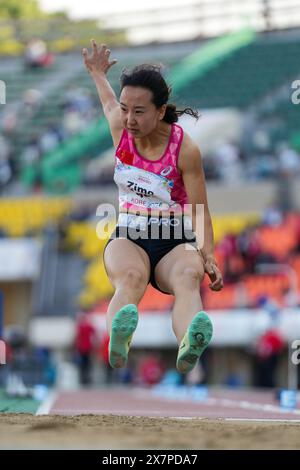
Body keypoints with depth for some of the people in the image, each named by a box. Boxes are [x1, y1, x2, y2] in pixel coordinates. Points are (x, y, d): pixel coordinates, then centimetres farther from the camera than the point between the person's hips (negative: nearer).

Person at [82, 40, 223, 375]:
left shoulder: (185, 149, -10)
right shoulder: (120, 128, 1)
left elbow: (199, 211, -10)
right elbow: (108, 101, 27)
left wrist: (208, 257, -26)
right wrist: (98, 75, 48)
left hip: (177, 243, -2)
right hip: (128, 238, 2)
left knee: (188, 275, -40)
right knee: (131, 277, -38)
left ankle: (189, 346, -75)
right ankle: (118, 346, -72)